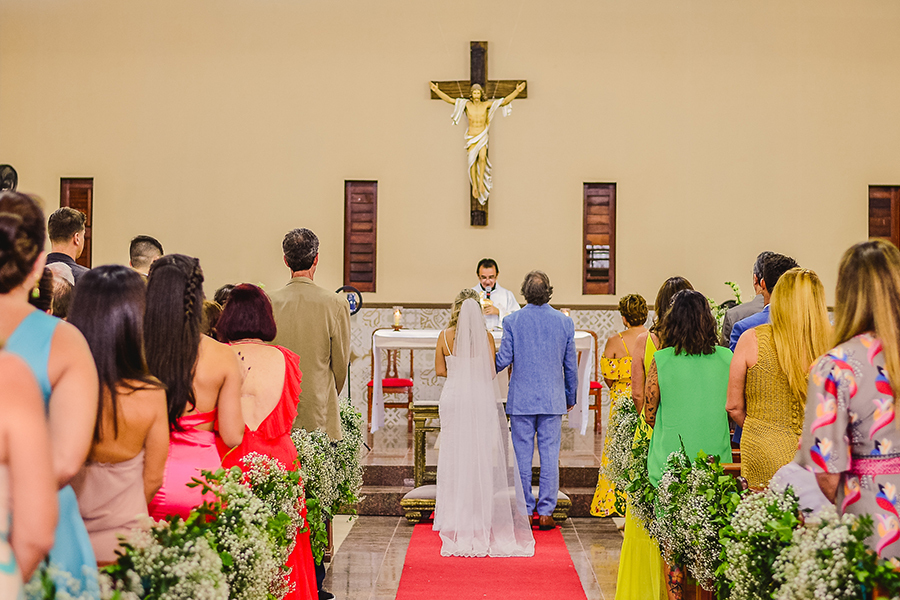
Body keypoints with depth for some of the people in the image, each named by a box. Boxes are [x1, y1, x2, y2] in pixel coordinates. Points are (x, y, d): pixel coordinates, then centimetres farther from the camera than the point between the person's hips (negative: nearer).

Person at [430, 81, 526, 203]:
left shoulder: (486, 104, -2)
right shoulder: (467, 104, -1)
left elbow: (505, 101, -5)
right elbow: (449, 99, -4)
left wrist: (517, 91, -14)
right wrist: (437, 91, -14)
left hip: (482, 137, -1)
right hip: (471, 138, 1)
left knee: (482, 157, -26)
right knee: (472, 162, -5)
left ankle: (481, 181, -10)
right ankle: (474, 186, 5)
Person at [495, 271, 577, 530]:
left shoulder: (512, 321, -7)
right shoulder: (564, 322, 0)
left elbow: (503, 360, -5)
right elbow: (570, 365, 6)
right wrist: (571, 397, 18)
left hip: (521, 400, -1)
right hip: (553, 401, 1)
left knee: (522, 456, 6)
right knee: (550, 455, 5)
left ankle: (525, 511, 12)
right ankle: (545, 512, 9)